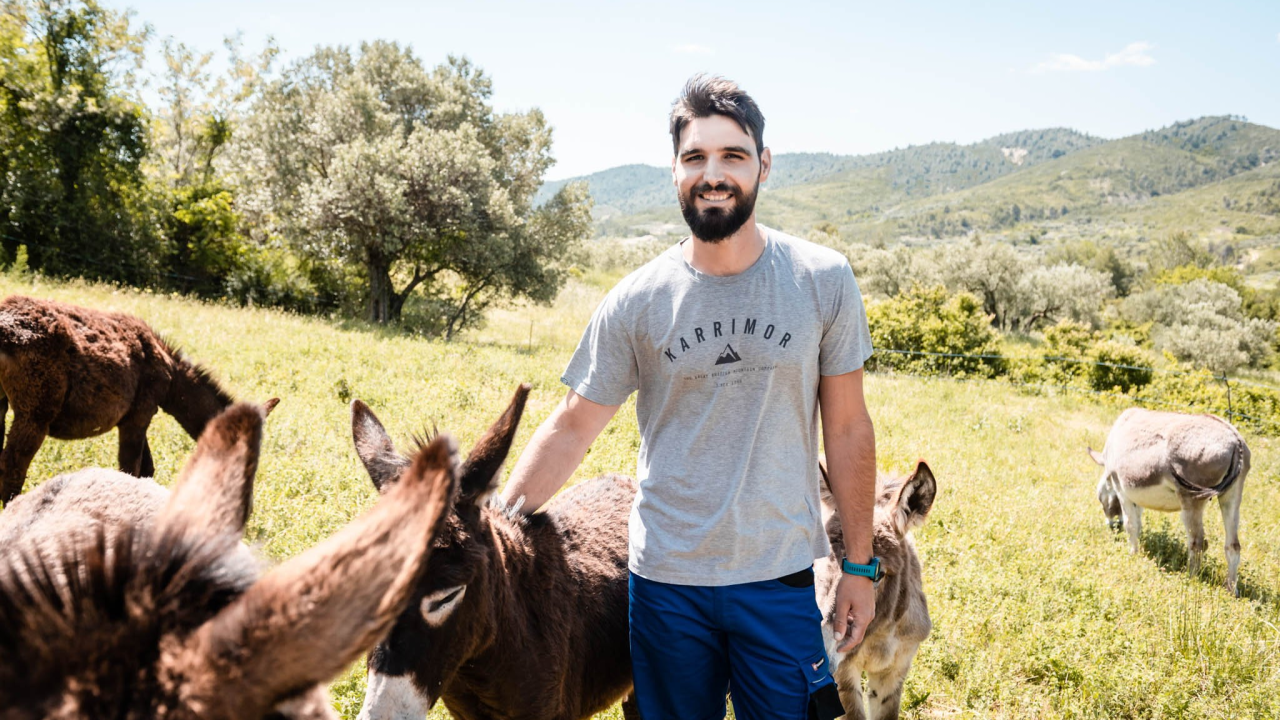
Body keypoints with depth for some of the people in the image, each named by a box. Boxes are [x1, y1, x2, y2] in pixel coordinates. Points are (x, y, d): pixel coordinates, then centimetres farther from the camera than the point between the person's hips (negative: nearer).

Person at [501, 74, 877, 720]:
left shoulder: (824, 280, -4)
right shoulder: (636, 302, -5)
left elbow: (846, 429, 1)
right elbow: (570, 429, 0)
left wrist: (860, 566, 3)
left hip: (782, 578, 0)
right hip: (666, 579, 1)